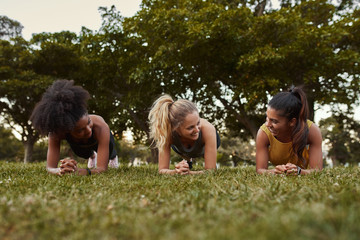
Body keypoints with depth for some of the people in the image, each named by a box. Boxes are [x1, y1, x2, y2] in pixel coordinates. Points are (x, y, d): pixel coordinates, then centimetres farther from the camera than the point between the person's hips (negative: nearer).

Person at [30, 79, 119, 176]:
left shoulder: (101, 127, -51)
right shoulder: (56, 133, -45)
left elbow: (102, 168, -52)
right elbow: (50, 167, -44)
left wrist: (78, 171, -72)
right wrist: (60, 170, -68)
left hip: (100, 139, 0)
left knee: (109, 156, 28)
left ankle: (113, 156, 68)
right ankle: (92, 156, 68)